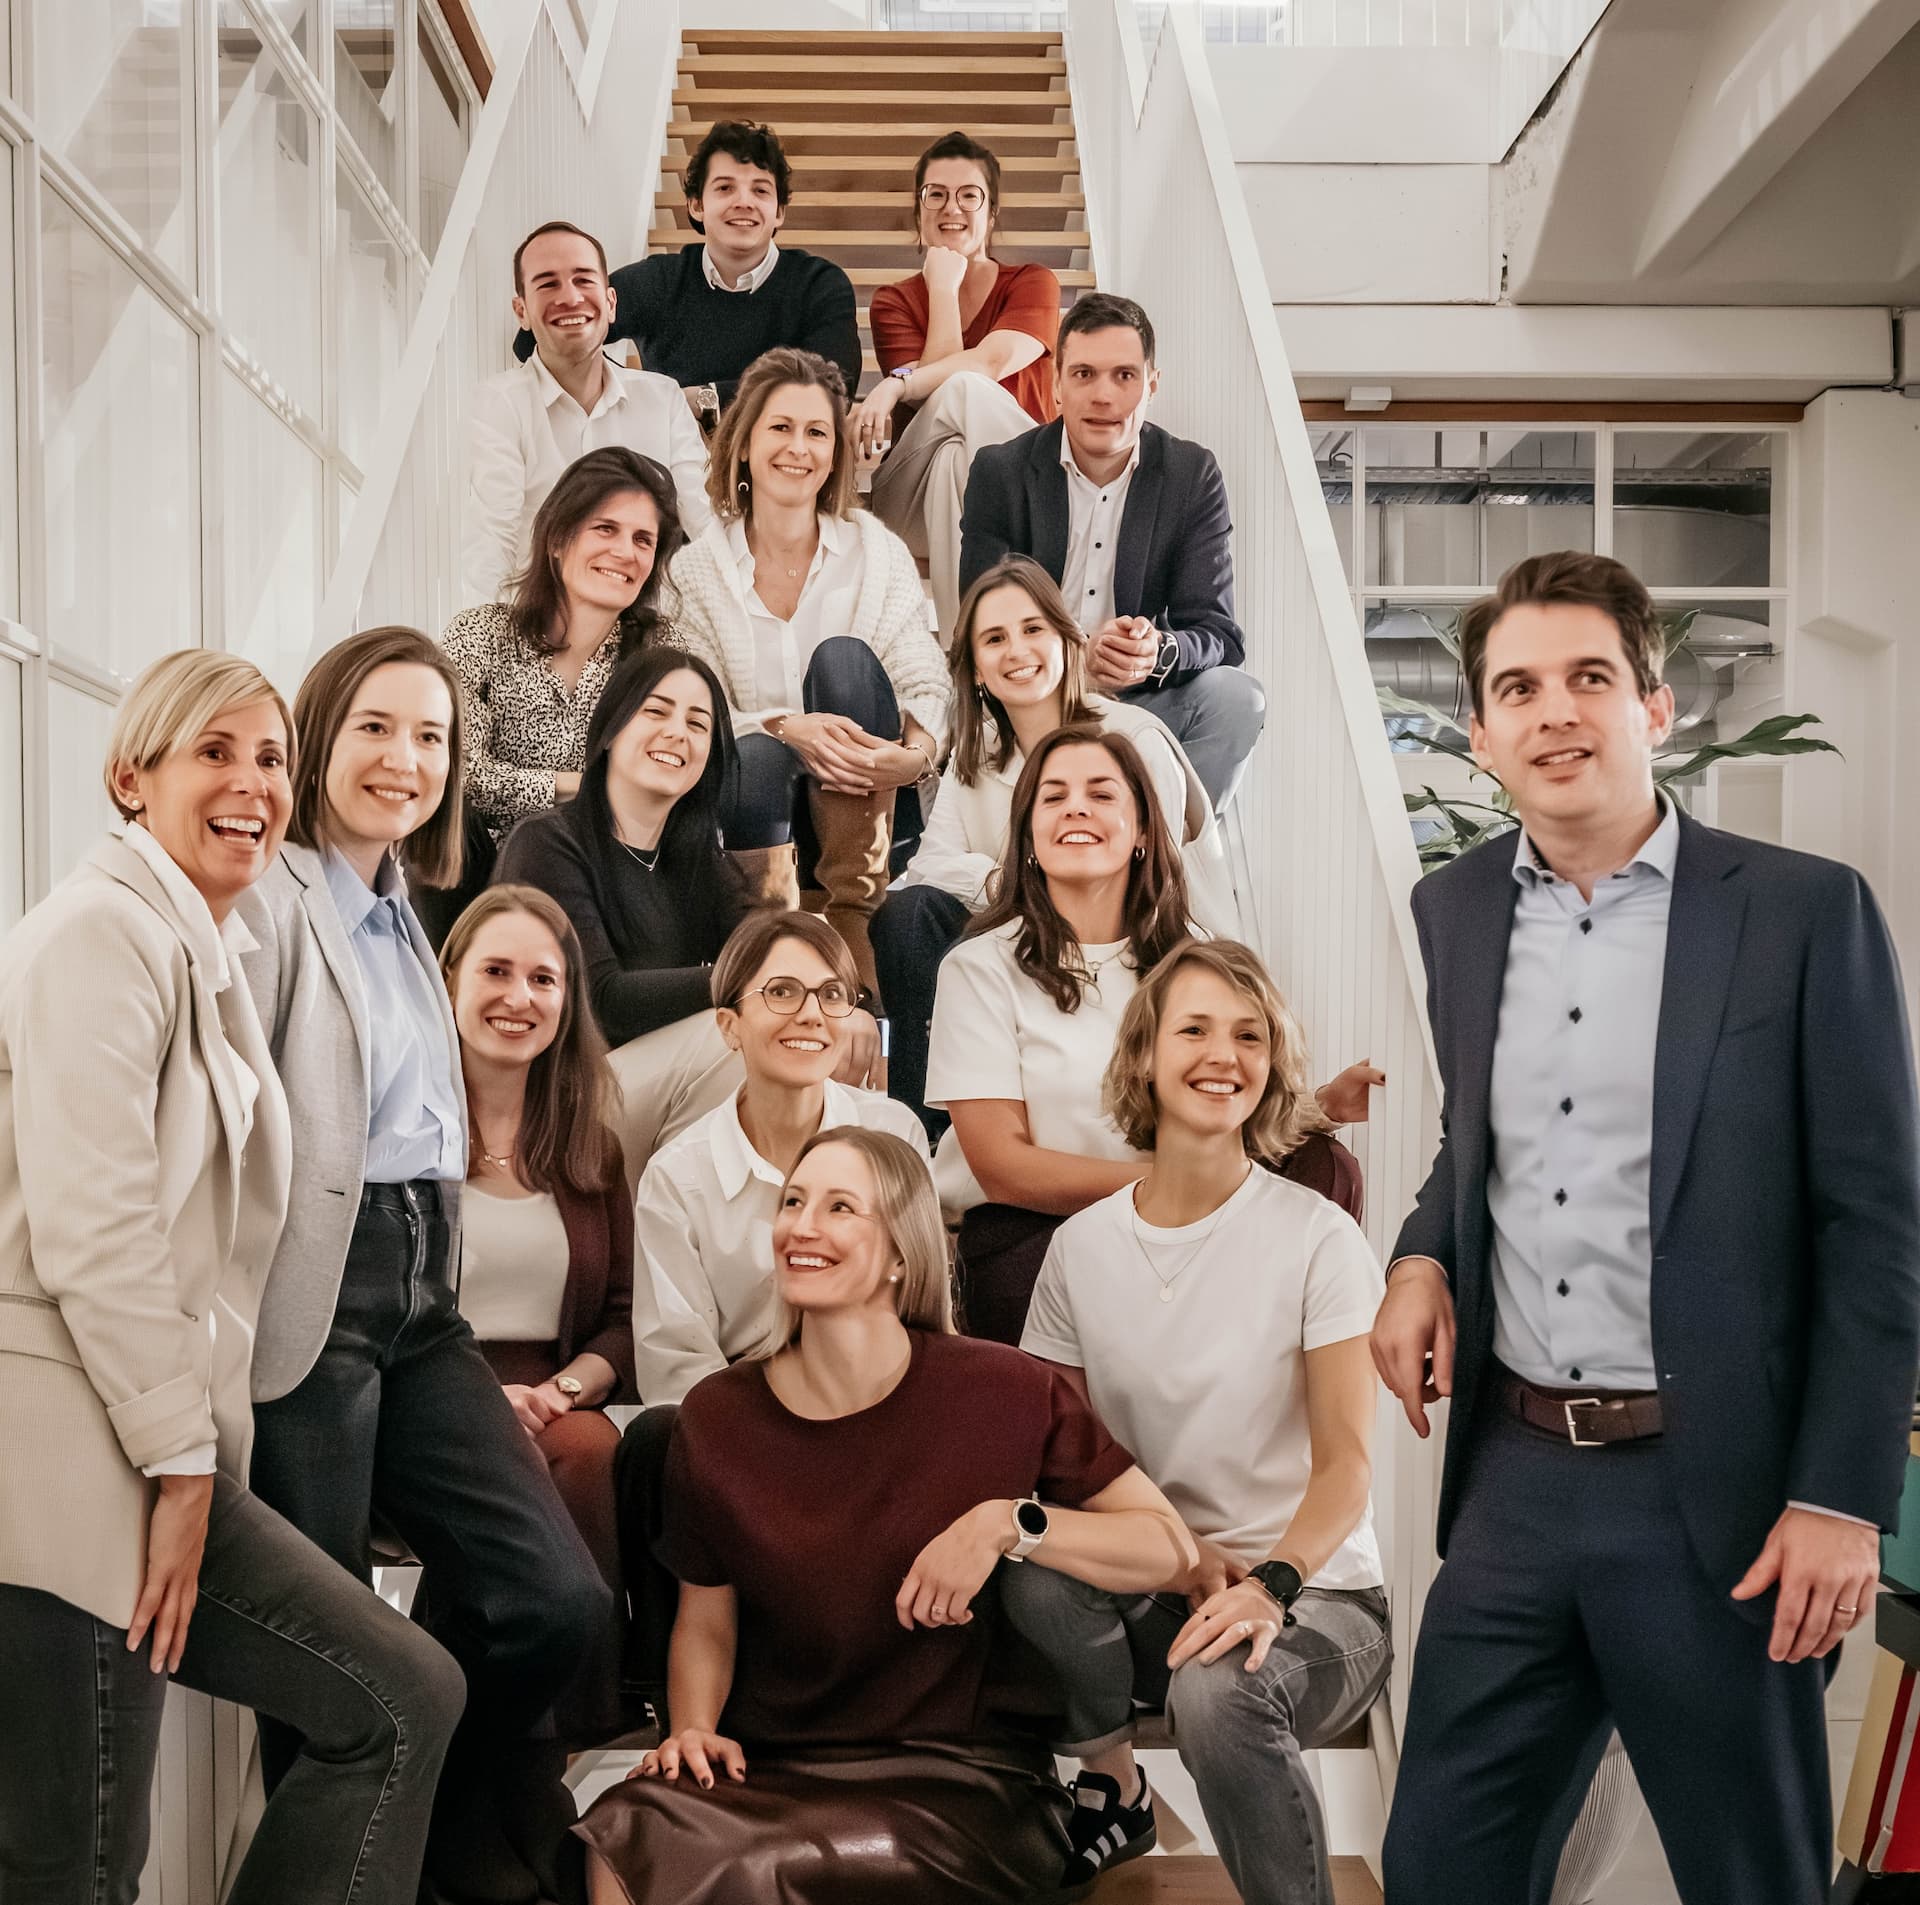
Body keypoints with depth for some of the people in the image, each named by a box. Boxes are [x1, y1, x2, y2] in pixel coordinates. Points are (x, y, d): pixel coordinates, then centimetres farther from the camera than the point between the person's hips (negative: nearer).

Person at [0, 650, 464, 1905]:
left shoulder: (211, 955, 20)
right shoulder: (106, 928, -10)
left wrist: (192, 1457, 15)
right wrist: (182, 1463, -13)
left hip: (159, 1449, 9)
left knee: (405, 1701, 4)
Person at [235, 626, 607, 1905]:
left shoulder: (400, 916, 18)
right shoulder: (272, 897, -8)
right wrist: (238, 1336, -17)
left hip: (420, 1294, 8)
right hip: (315, 1302, -8)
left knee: (558, 1599, 2)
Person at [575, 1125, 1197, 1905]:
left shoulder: (1001, 1393, -7)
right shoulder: (716, 1416, 2)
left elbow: (1169, 1548, -5)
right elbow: (706, 1621, 12)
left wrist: (1008, 1522, -18)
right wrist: (693, 1727, -8)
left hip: (962, 1779, -3)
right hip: (770, 1771, 3)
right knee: (628, 1832, -27)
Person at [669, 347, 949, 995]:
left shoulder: (879, 553, 3)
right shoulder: (697, 570, 2)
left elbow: (926, 684, -5)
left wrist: (916, 753, -29)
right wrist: (787, 728, -24)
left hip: (861, 805, 1)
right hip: (761, 802, -1)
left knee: (843, 655, -25)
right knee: (755, 759, -33)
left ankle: (853, 911, -30)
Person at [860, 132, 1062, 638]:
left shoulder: (1032, 284, 7)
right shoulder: (893, 302, 11)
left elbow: (994, 360, -16)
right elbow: (948, 383, -8)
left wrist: (895, 386, -26)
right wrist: (944, 286, -2)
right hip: (915, 503, 1)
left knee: (966, 389, -30)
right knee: (961, 391, -29)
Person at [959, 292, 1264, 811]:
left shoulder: (1193, 476, 1)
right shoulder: (999, 470, -2)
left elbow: (1219, 633, -5)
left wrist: (1160, 652, -30)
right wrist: (1075, 656, -29)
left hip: (1140, 700, 2)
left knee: (1237, 696, -25)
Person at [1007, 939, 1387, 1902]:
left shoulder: (1317, 1237, -8)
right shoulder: (1082, 1245, 2)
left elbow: (1346, 1462, -11)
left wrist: (1271, 1586, -30)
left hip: (1315, 1590, -3)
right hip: (1152, 1592, 4)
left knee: (1218, 1690, -36)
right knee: (1034, 1566, -28)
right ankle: (1112, 1788, 2)